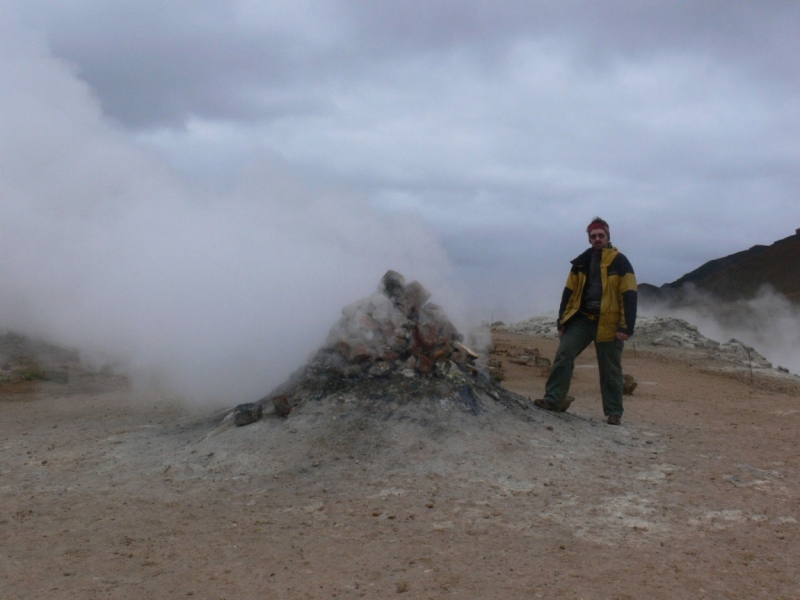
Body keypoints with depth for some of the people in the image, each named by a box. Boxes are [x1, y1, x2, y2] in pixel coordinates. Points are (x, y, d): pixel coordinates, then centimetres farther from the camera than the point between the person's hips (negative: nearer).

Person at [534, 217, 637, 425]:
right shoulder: (581, 262, 9)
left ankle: (614, 412, 13)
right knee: (563, 355, -10)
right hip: (581, 319, 4)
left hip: (608, 323, -4)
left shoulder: (619, 262, -4)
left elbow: (629, 296, -8)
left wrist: (626, 327, -15)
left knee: (610, 370, 4)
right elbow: (569, 292, 12)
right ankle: (553, 399, -7)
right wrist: (562, 322, 8)